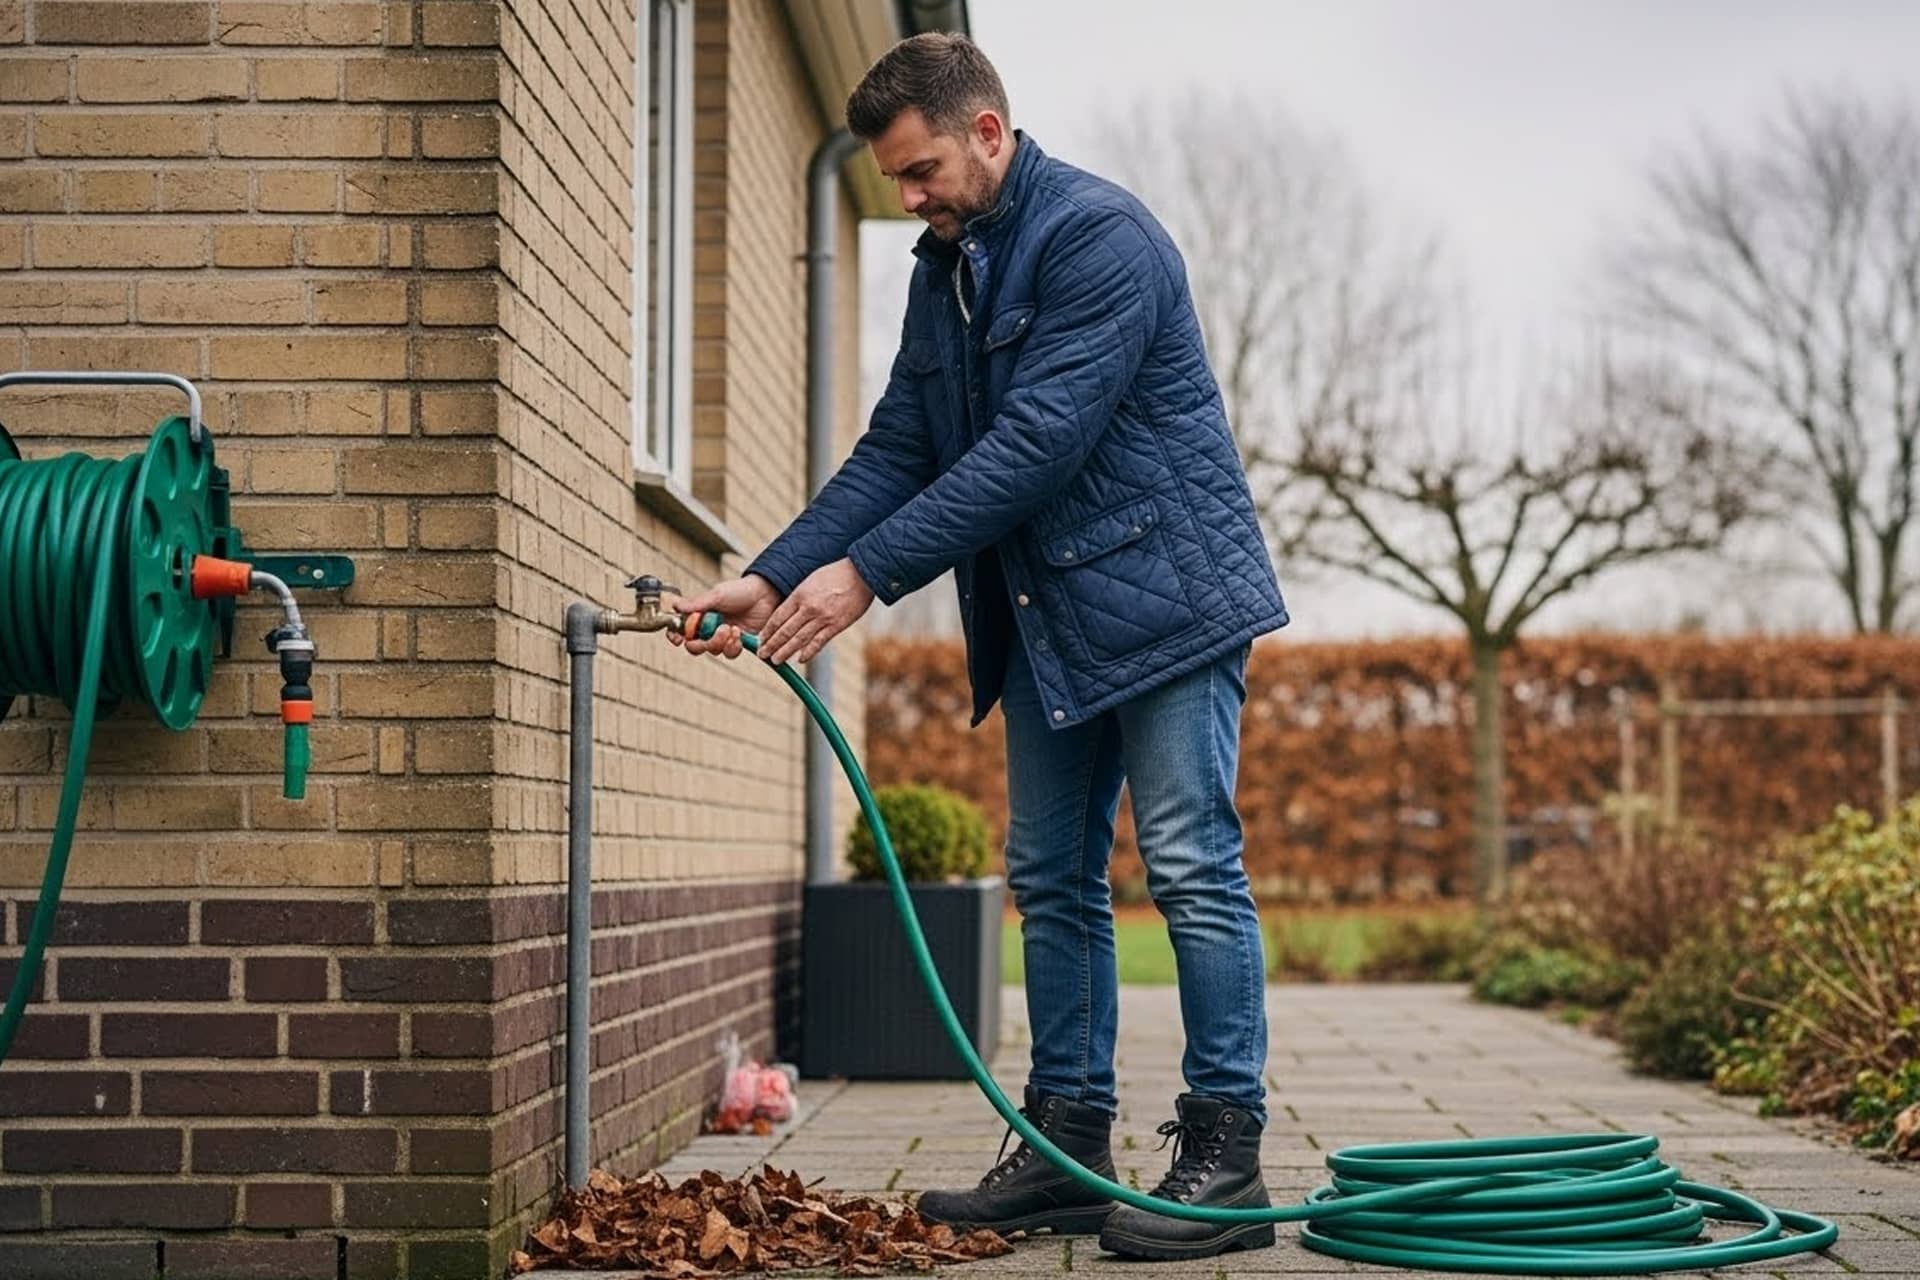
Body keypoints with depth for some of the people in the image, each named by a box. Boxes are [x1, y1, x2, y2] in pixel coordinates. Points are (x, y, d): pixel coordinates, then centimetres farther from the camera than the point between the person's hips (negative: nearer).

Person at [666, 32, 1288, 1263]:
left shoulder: (1099, 235, -16)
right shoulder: (945, 267, 11)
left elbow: (1037, 443, -24)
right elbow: (897, 447, 9)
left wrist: (866, 574, -25)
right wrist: (771, 577, -4)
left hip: (1162, 595, -9)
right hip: (1047, 618, 9)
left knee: (1194, 872, -6)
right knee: (1054, 882, 9)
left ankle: (1225, 1158, 0)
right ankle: (1069, 1148, 16)